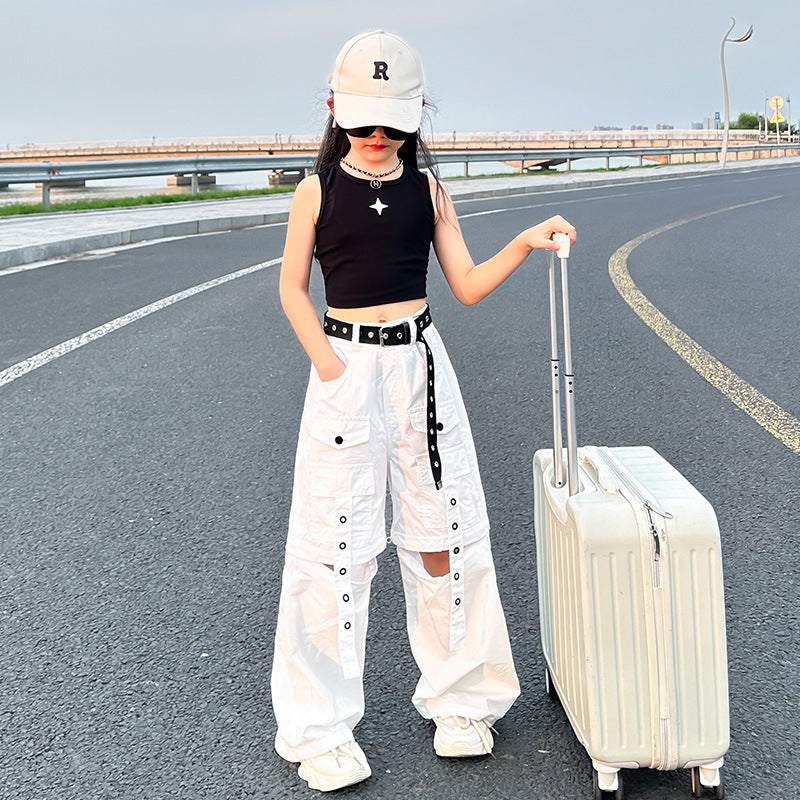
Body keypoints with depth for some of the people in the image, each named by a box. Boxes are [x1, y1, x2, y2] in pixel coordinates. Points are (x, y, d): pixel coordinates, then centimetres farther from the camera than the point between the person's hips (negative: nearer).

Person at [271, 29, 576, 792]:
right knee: (335, 547, -2)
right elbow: (292, 288, 3)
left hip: (421, 363, 3)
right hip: (344, 368, -2)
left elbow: (467, 285, 7)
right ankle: (320, 730, 11)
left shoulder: (428, 188, 6)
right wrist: (328, 364, -10)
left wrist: (525, 243, -9)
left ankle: (457, 700, 24)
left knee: (443, 536, 7)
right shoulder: (318, 189, 0)